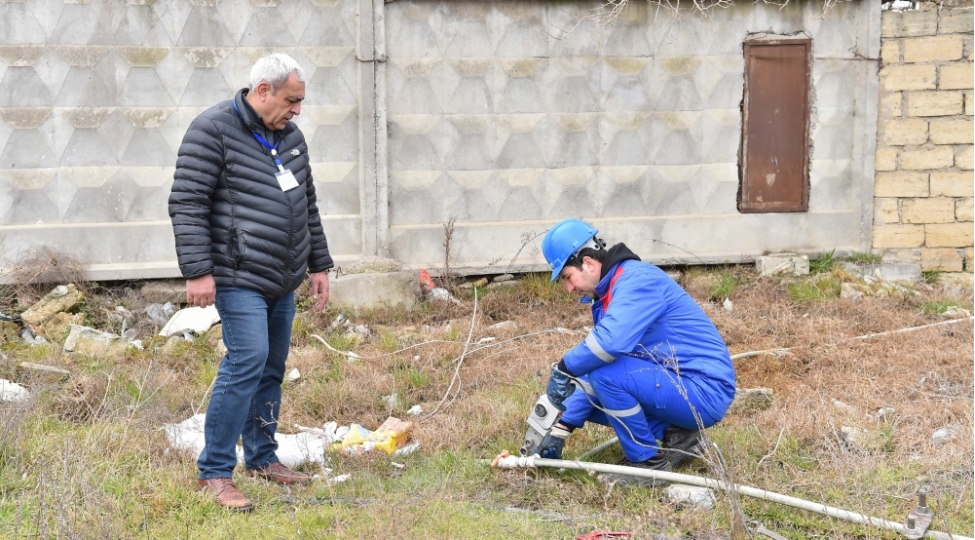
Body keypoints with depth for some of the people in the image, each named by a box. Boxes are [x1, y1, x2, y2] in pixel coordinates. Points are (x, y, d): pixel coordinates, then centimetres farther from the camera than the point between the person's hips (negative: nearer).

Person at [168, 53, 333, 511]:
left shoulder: (290, 136, 14)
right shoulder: (213, 130, -10)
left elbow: (307, 206, 23)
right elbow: (187, 203, -14)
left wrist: (319, 264, 21)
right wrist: (197, 270, -19)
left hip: (282, 282, 8)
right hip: (240, 277, -8)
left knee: (272, 369, 13)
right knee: (246, 363, -15)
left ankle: (262, 459, 26)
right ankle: (214, 473, -6)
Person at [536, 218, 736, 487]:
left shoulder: (636, 279, -18)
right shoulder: (608, 295, 12)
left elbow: (611, 341, -36)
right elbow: (594, 368, 15)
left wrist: (563, 369, -21)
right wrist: (561, 429, 9)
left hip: (705, 392, -10)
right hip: (680, 387, 10)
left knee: (605, 371, -26)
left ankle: (649, 462, -9)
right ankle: (677, 434, 11)